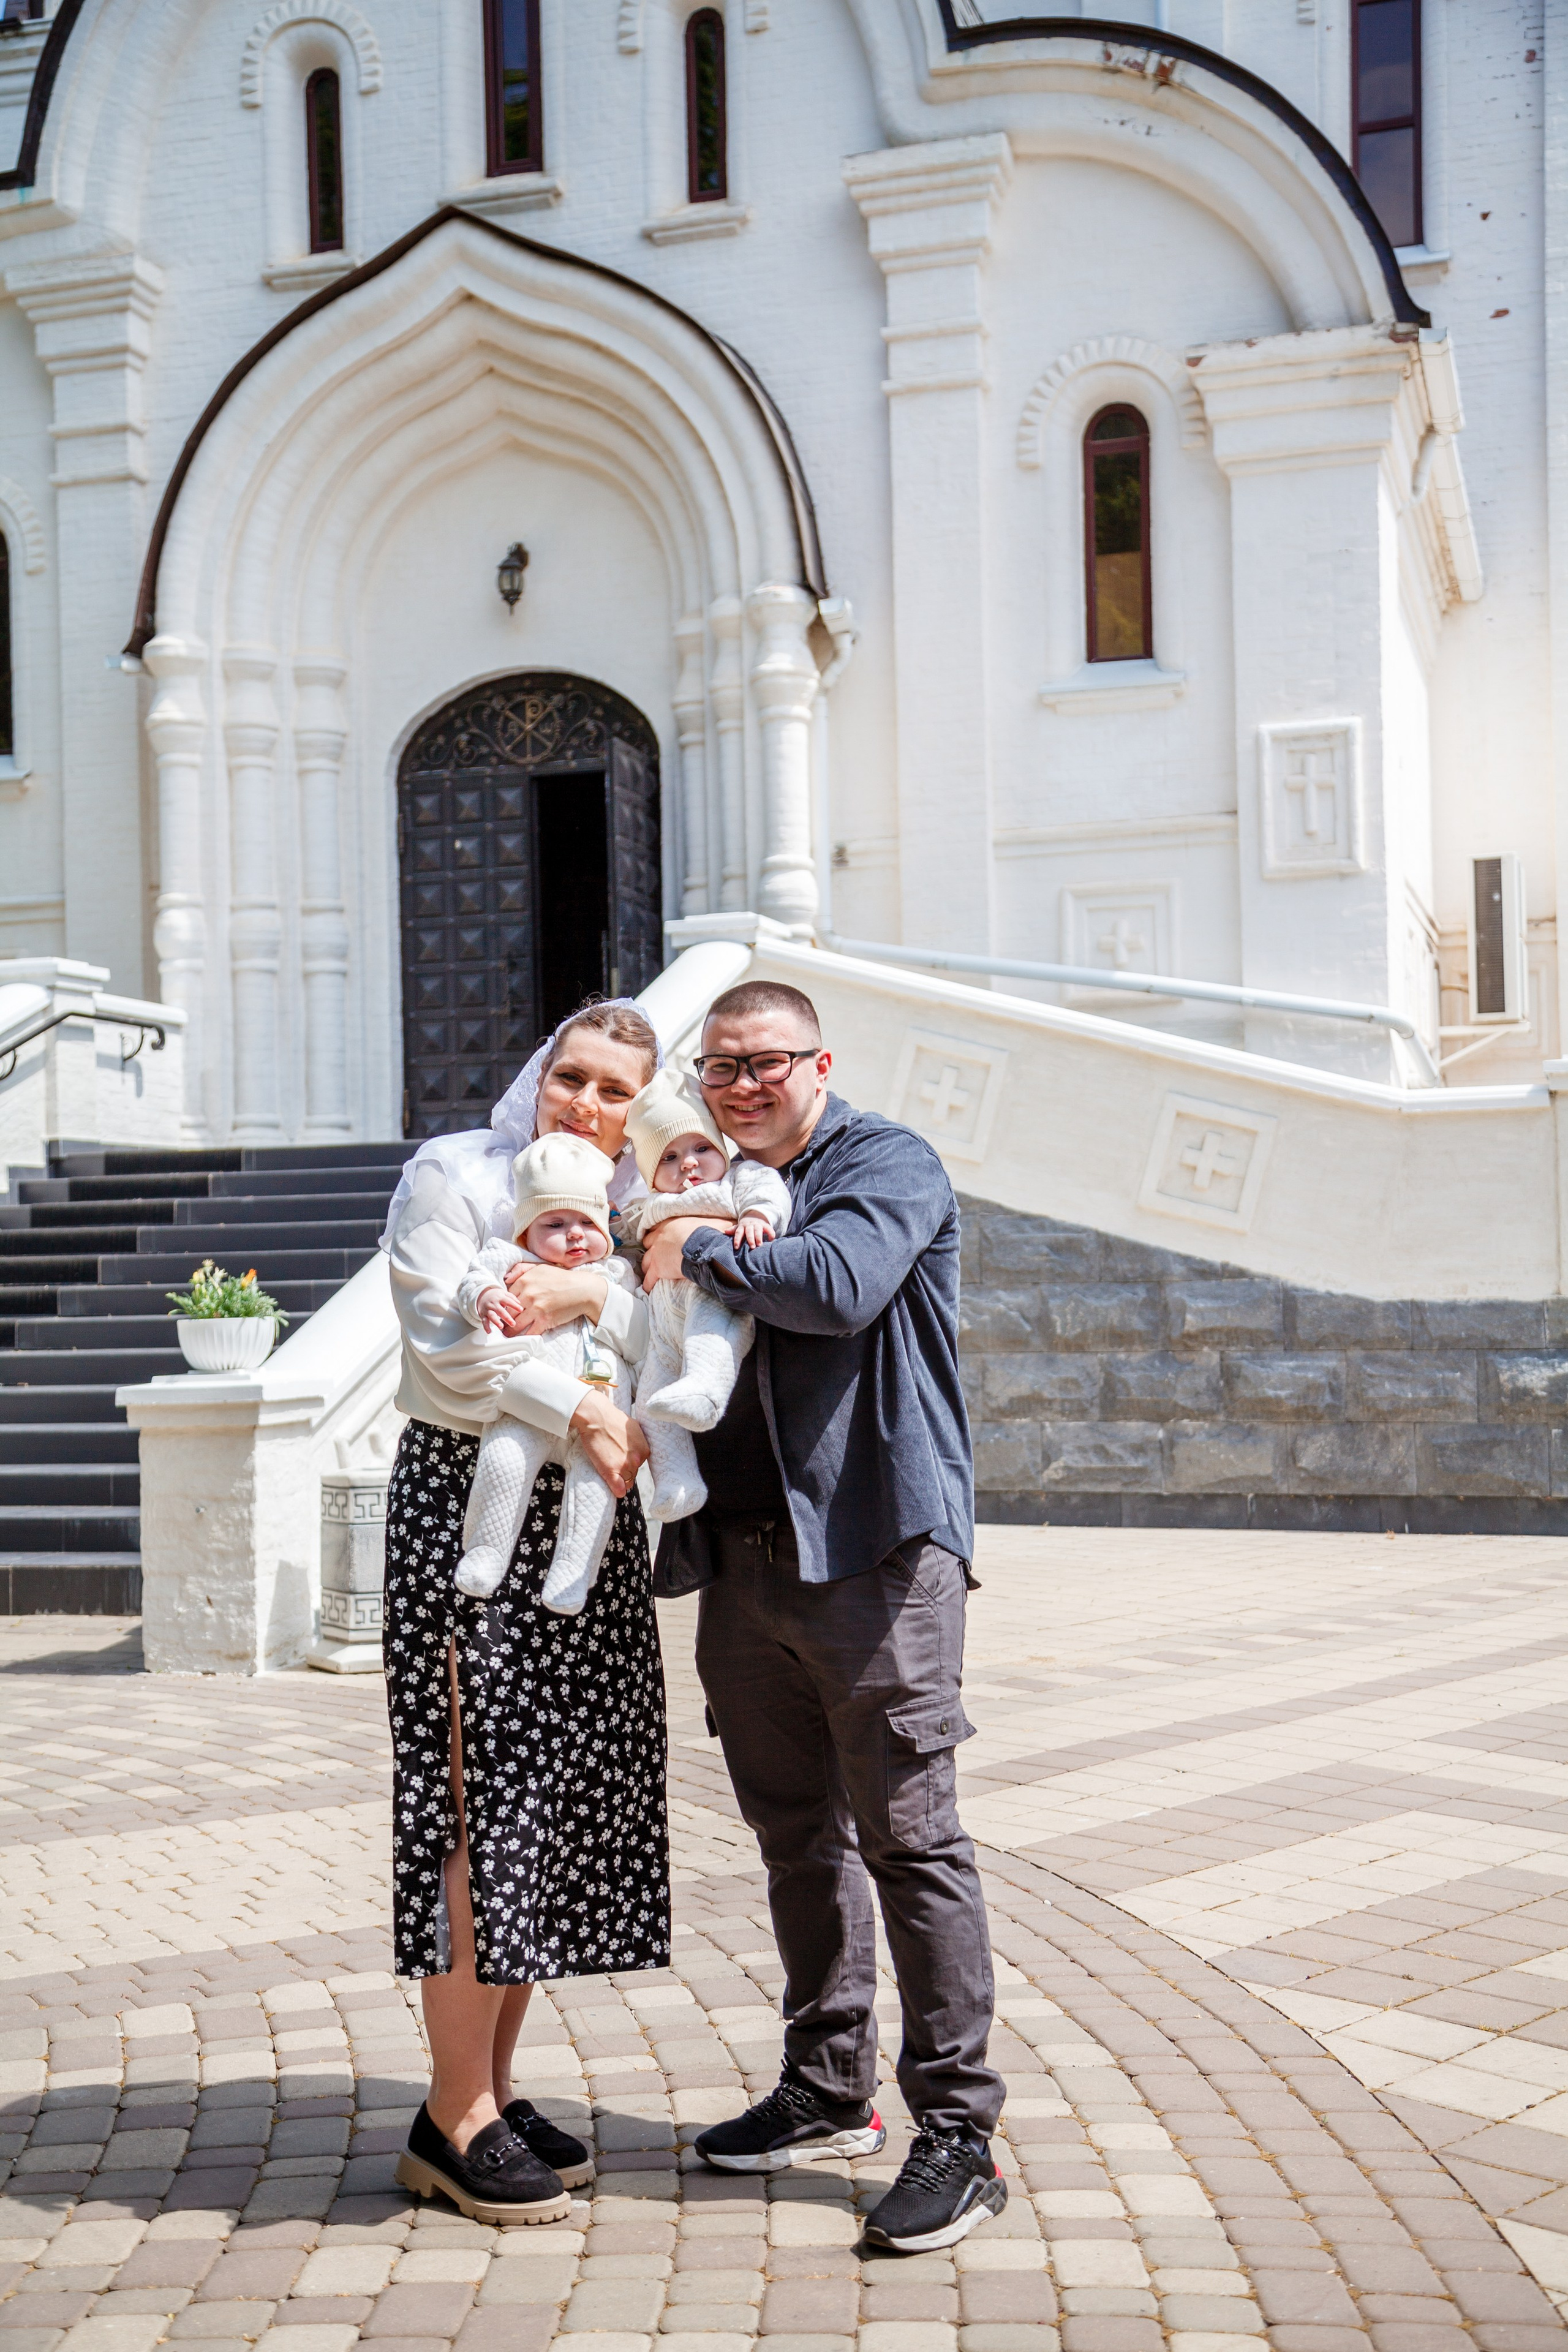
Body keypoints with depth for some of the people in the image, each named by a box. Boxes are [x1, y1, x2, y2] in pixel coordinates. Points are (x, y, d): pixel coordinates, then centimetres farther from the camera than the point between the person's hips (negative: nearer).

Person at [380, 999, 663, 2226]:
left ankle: (494, 2087, 19)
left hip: (591, 1523, 6)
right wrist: (587, 1414, -14)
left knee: (565, 1796, 7)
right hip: (468, 1502, -6)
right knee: (482, 1801, -6)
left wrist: (593, 1292, -18)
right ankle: (454, 2118, 3)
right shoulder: (453, 1173, -1)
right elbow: (454, 1350, -13)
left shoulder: (631, 1207, 14)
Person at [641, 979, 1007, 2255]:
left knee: (909, 1834, -5)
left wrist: (702, 1251, -8)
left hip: (873, 1546, -7)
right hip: (744, 1559, 7)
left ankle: (959, 2127, 2)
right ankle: (830, 2091, 27)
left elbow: (839, 1287, -21)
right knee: (797, 1832, 14)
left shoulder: (888, 1163, -2)